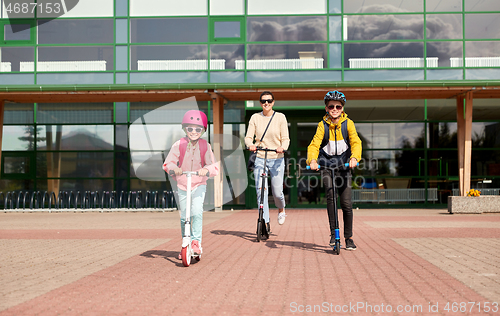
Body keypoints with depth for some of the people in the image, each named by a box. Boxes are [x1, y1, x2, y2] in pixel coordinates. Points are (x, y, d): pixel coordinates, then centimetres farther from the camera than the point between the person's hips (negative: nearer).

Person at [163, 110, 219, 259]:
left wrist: (206, 169, -37)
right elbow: (168, 163, -10)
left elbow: (214, 166, -15)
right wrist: (174, 168, -32)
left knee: (197, 212, -21)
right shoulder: (179, 145, -8)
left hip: (199, 185, -1)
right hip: (182, 185, 1)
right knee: (184, 217, 7)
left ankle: (196, 241, -9)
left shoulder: (205, 146, -8)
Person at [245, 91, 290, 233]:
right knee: (260, 191, -8)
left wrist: (283, 147, -25)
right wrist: (250, 145, -23)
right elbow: (248, 137, 0)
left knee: (277, 192, 1)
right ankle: (265, 223, 1)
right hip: (260, 158, 1)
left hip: (277, 159, -1)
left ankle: (281, 209, 36)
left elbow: (285, 138, -3)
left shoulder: (280, 117, -1)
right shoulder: (255, 117, 3)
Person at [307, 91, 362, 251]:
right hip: (326, 164, 0)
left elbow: (356, 142, -15)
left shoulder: (348, 123, -4)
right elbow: (314, 144, -14)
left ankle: (348, 238, 15)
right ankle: (333, 233, -13)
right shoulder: (322, 125, -4)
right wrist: (312, 160, -34)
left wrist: (354, 158, -35)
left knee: (347, 203, -2)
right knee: (330, 194, -23)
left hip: (343, 165, 1)